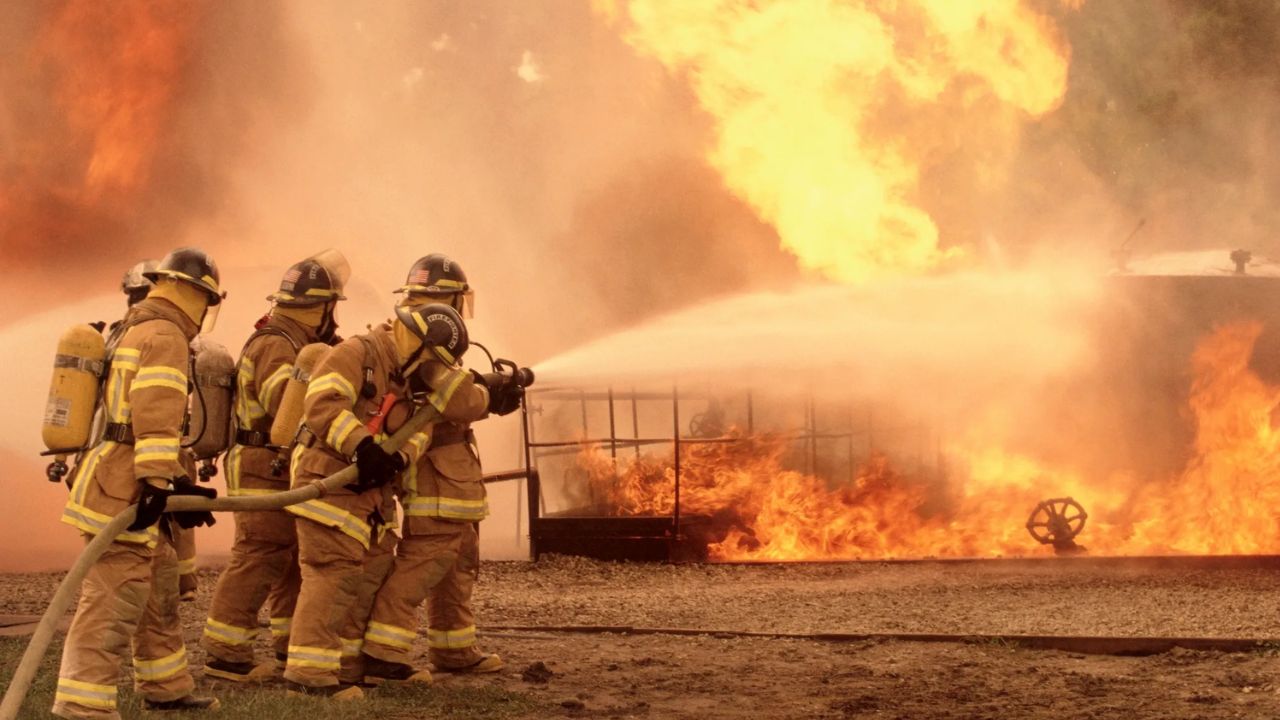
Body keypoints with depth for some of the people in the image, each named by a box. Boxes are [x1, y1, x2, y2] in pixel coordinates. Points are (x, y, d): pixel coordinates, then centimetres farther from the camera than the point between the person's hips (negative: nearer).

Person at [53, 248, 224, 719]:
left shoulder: (133, 331, 22)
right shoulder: (165, 336, -11)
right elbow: (157, 414, -23)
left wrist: (177, 486, 28)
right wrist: (158, 482, -29)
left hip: (123, 485, 10)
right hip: (124, 491, -10)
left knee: (160, 591, 21)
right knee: (113, 601, -13)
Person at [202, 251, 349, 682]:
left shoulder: (294, 342, 15)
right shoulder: (277, 346, -18)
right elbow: (288, 401, -32)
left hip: (284, 473, 11)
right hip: (265, 472, -11)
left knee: (296, 561, 15)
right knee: (258, 559, -10)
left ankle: (293, 647, 23)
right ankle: (225, 654, -8)